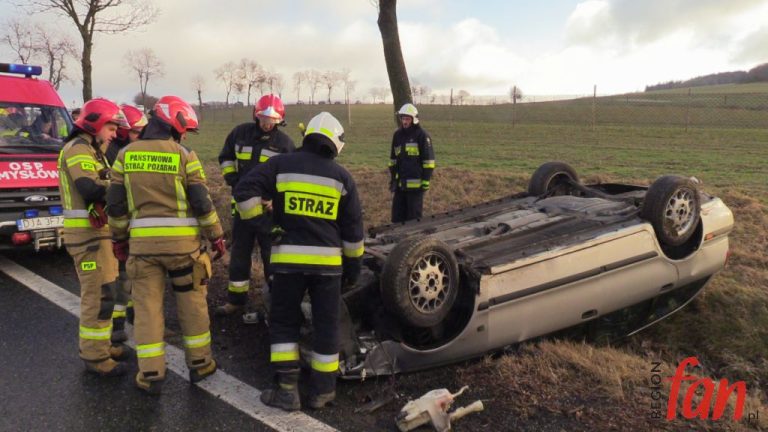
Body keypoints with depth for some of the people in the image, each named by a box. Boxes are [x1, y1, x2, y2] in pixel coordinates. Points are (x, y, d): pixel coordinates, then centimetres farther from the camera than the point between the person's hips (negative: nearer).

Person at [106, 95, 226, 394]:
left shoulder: (126, 154, 5)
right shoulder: (184, 155, -5)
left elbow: (115, 204, 6)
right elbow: (202, 203, -7)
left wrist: (119, 238, 18)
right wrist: (216, 237, 4)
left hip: (143, 241, 2)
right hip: (182, 240, -2)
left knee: (147, 305, 8)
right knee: (192, 302, 12)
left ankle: (151, 374, 11)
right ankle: (199, 363, 23)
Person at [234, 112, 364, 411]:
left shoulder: (282, 165, 1)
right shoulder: (341, 176, 6)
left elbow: (245, 190, -7)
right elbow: (353, 227, 9)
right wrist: (354, 262, 18)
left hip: (289, 258, -1)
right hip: (327, 260, 1)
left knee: (283, 322, 13)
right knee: (326, 325, 12)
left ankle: (287, 389, 11)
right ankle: (322, 391, 22)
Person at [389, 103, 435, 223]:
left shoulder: (422, 135, -7)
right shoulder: (397, 135, 11)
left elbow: (429, 160, -8)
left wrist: (426, 181, -12)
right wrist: (392, 179, 16)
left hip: (416, 184, -6)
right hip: (400, 184, 6)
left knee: (414, 217, 2)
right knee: (397, 216, 10)